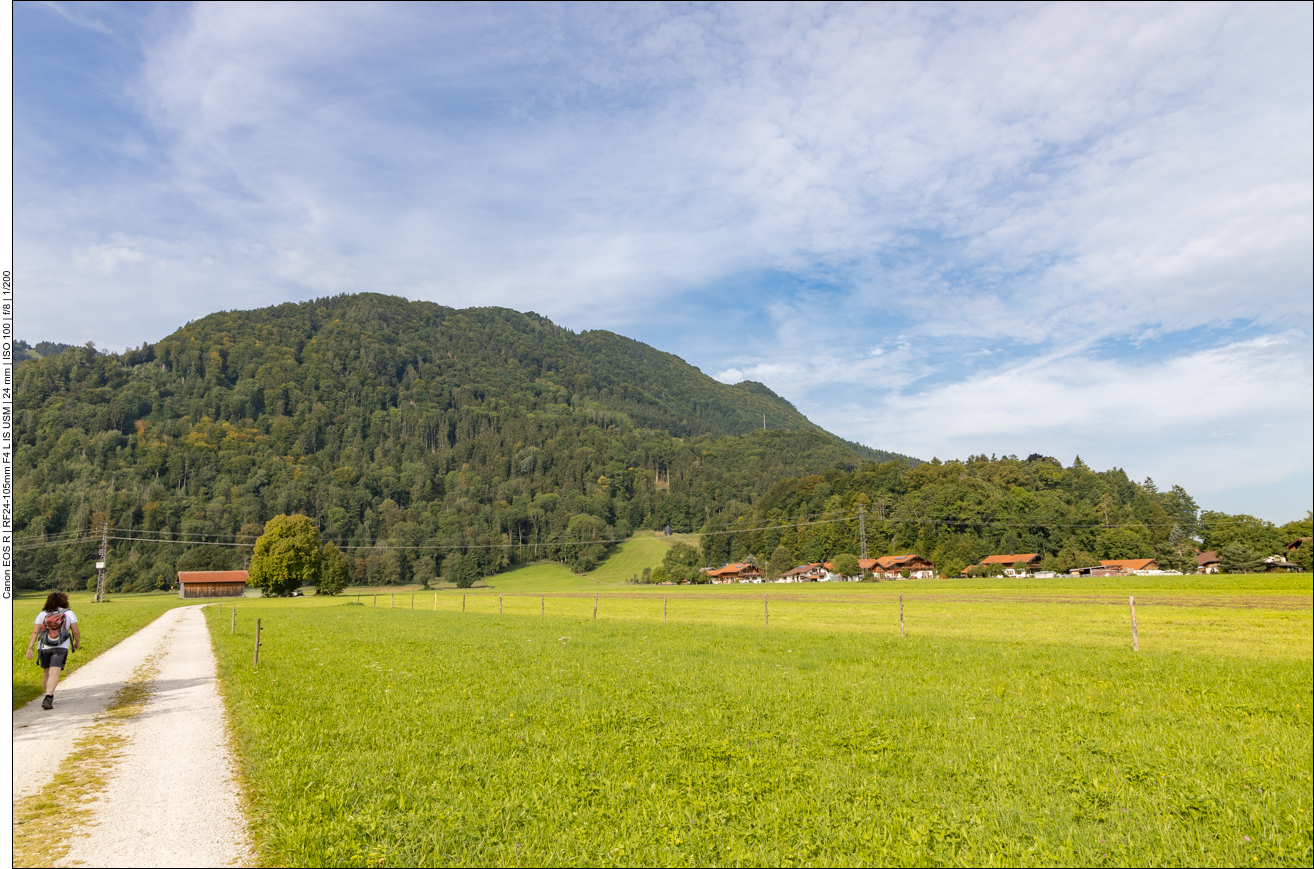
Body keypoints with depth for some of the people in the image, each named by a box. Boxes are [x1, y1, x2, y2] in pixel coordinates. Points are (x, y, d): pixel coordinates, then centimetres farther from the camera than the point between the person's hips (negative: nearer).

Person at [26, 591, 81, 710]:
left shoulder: (43, 614, 10)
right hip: (61, 647, -3)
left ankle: (49, 697, 34)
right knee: (54, 674, -10)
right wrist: (77, 643, 19)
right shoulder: (68, 613, 4)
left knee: (47, 674, 20)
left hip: (43, 647, 3)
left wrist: (30, 648, -5)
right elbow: (76, 631, 3)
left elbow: (35, 632, -2)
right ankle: (47, 698, -27)